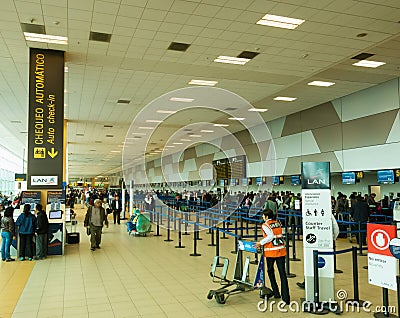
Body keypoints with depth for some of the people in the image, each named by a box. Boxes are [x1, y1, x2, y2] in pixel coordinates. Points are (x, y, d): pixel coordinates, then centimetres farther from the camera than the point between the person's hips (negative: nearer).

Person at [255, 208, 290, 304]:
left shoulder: (265, 225, -7)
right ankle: (286, 297, -2)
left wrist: (261, 242, -10)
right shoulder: (278, 223, 12)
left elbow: (270, 236, -20)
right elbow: (278, 235, 10)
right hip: (281, 250, 4)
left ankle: (276, 292, 23)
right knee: (282, 273, 1)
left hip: (271, 251, -4)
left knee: (270, 271, 17)